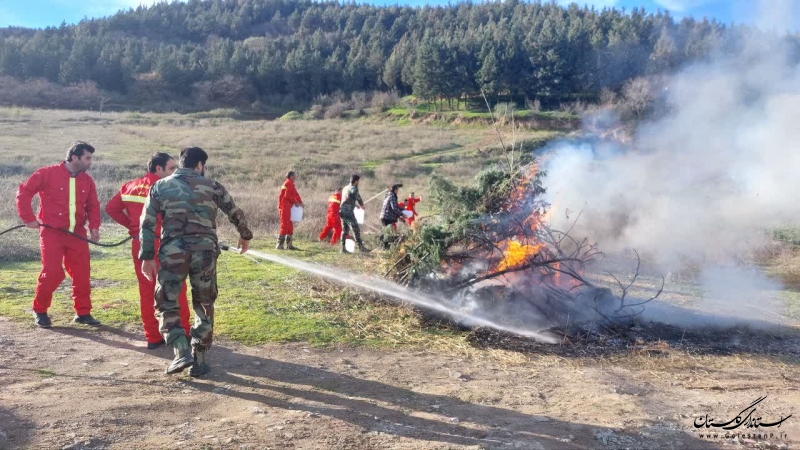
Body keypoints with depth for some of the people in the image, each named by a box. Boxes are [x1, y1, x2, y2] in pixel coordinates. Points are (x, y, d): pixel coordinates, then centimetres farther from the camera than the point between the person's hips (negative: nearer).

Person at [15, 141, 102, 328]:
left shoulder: (87, 181, 6)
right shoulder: (48, 174, -8)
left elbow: (93, 206, 12)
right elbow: (24, 192, -5)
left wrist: (94, 226, -3)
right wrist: (29, 218, -7)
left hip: (77, 234, 5)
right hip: (52, 233, -5)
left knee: (82, 274, 3)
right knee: (53, 273, -6)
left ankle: (83, 312, 15)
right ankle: (40, 311, 16)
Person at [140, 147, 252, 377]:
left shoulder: (160, 186, 11)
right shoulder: (212, 186, 10)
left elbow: (147, 223, 6)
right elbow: (236, 214, 16)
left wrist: (147, 257, 9)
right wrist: (245, 237, 34)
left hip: (172, 252, 0)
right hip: (205, 251, 1)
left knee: (166, 305, 11)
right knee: (204, 306, 14)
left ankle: (182, 352, -5)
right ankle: (199, 360, 15)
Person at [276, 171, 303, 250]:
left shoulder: (290, 184, 21)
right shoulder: (289, 183, -10)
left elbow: (295, 193, 17)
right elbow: (287, 195, -19)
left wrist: (300, 202, 5)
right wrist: (295, 202, -9)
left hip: (287, 207, 10)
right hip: (285, 207, -10)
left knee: (289, 226, 13)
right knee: (285, 226, -10)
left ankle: (289, 245, 17)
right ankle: (279, 245, -9)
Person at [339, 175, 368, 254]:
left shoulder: (346, 188, 17)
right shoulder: (353, 188, -9)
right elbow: (359, 198, -6)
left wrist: (356, 205, 31)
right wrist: (362, 205, 14)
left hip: (342, 211, 9)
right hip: (348, 212, -9)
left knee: (344, 230, 11)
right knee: (356, 230, -6)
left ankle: (343, 248, 10)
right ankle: (361, 247, -7)